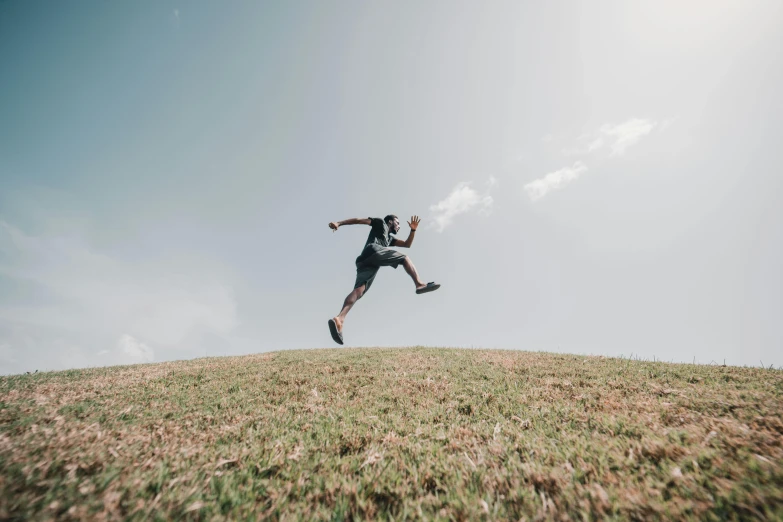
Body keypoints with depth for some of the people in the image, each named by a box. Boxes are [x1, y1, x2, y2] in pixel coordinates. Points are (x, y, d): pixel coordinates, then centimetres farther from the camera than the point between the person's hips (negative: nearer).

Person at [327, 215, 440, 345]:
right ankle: (420, 284, -12)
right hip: (373, 250, -7)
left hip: (364, 261, 7)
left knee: (359, 289, -16)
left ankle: (339, 318, -35)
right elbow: (359, 220, 15)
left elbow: (407, 244, 41)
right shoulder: (380, 223, 24)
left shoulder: (390, 238, 45)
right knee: (404, 258, 5)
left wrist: (413, 230, 30)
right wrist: (339, 223, 4)